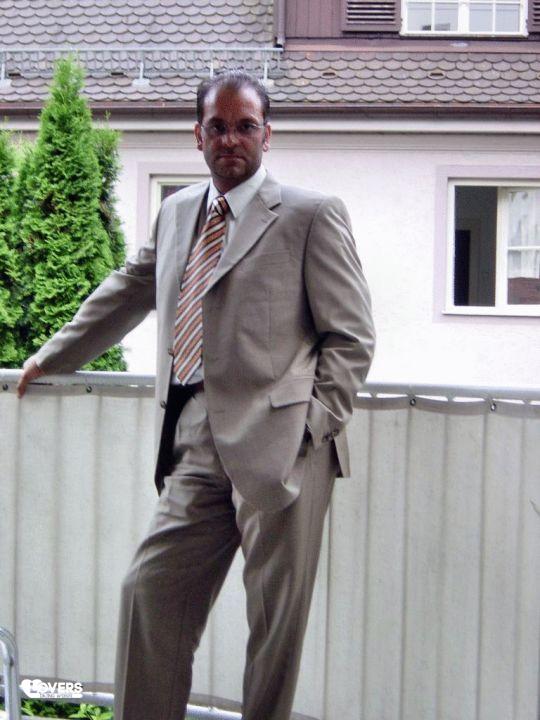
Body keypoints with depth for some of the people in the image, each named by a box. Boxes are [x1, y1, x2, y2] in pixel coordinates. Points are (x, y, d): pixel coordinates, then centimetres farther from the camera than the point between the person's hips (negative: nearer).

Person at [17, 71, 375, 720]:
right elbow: (127, 293, 32)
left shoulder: (312, 216, 0)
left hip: (277, 447, -5)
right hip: (195, 449, 6)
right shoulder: (175, 212, 18)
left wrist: (316, 425, -10)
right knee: (150, 593, 5)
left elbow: (351, 337, -1)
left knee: (276, 619, 0)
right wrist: (53, 356, 37)